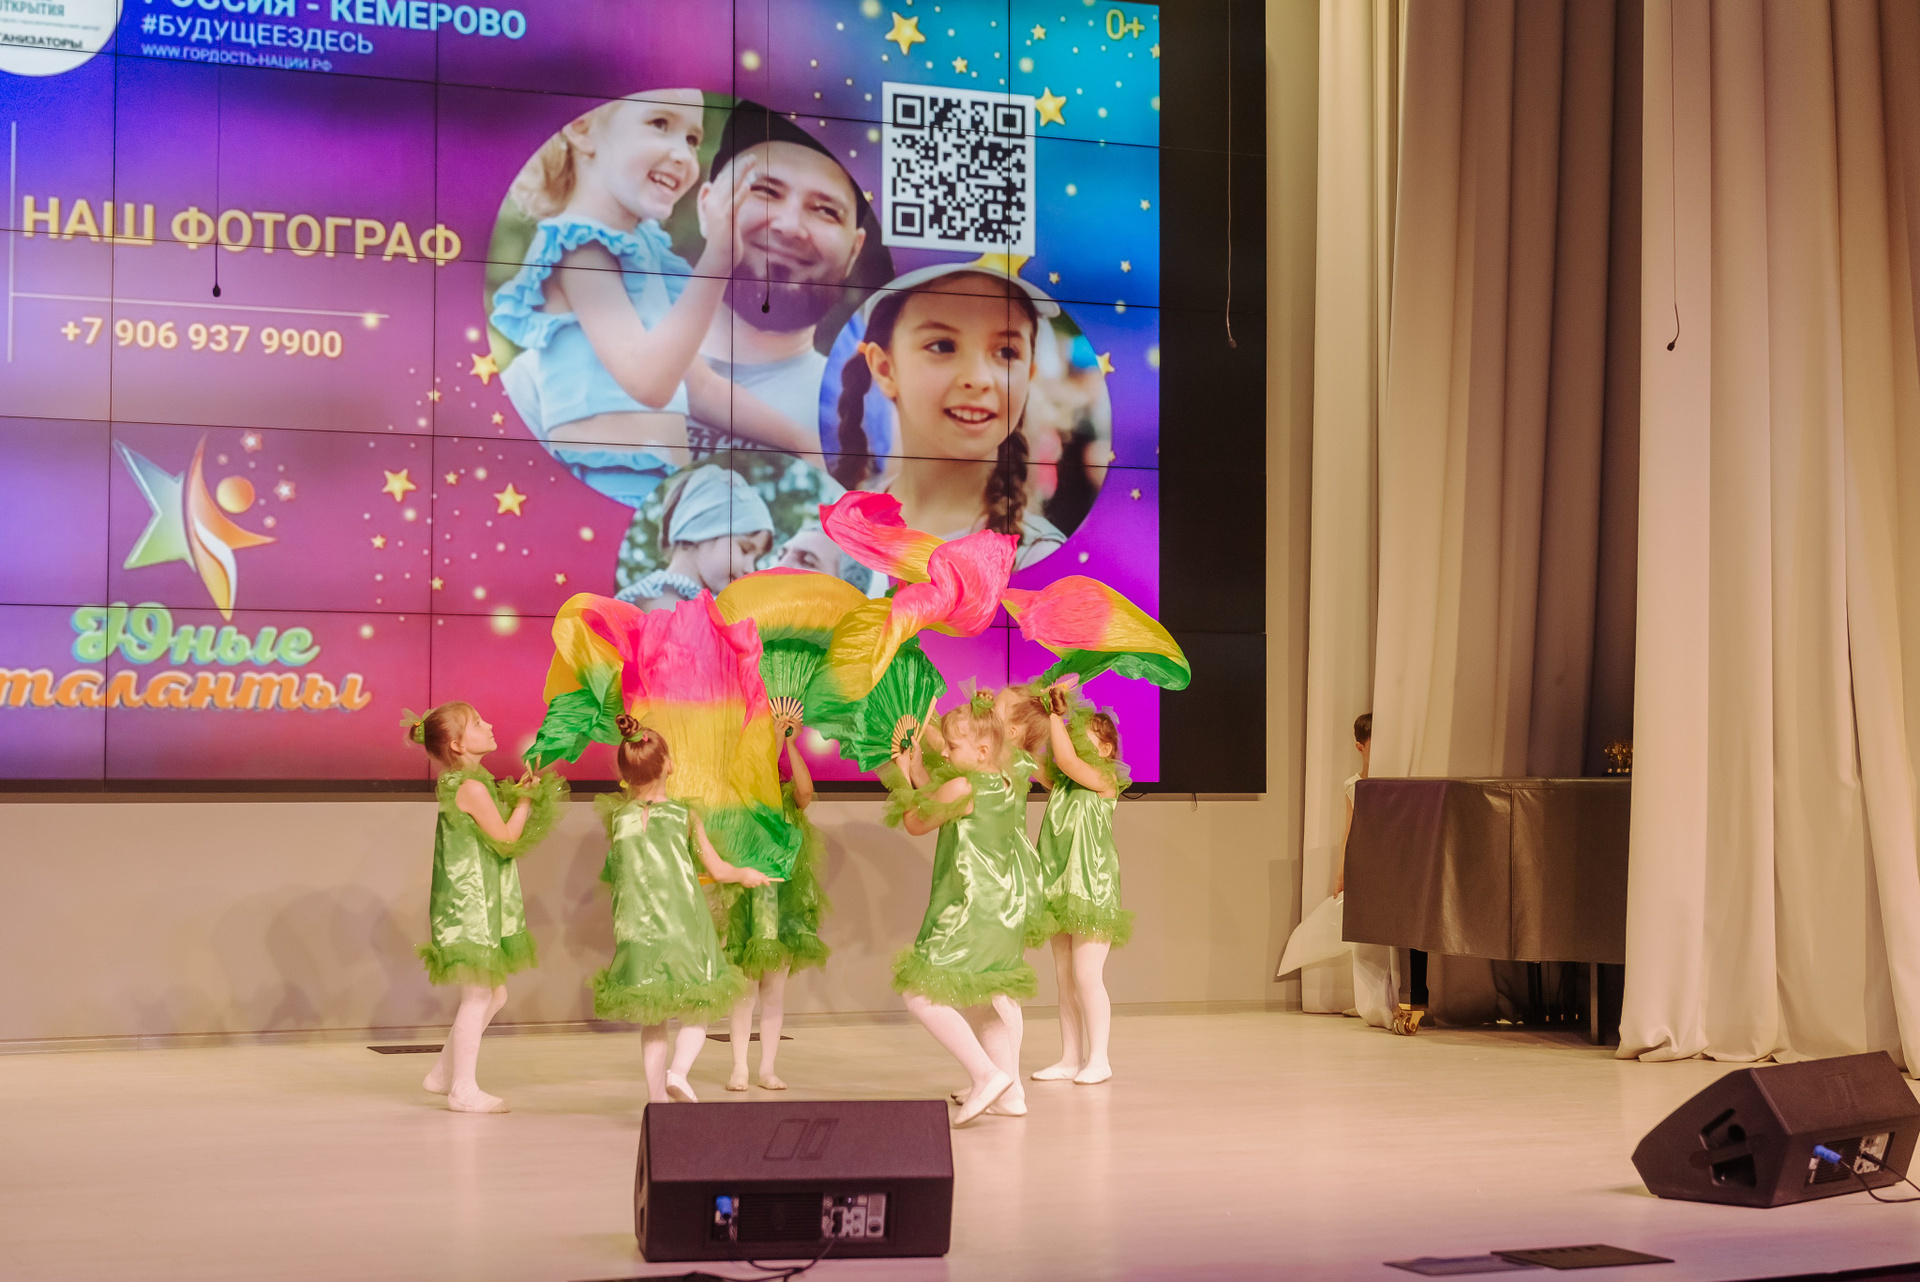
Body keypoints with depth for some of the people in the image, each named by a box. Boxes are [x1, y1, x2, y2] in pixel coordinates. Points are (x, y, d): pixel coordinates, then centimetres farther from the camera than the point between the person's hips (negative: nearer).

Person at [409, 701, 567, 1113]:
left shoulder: (455, 785, 13)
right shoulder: (473, 787, -18)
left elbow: (493, 835, 16)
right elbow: (506, 838, -16)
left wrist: (520, 794, 9)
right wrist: (525, 798, -5)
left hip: (477, 905, 10)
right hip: (471, 905, -10)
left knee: (493, 994, 17)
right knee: (478, 996, -3)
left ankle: (443, 1073, 26)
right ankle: (463, 1090, 5)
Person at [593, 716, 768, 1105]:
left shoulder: (618, 818, 0)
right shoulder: (684, 814, -5)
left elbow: (614, 874, 12)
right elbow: (717, 870, 2)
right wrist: (747, 874, 21)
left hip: (638, 933, 2)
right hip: (684, 929, -2)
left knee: (652, 1019, 14)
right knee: (696, 1013, 10)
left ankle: (656, 1094, 12)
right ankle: (678, 1071, -13)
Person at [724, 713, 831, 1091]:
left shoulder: (787, 800, 5)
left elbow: (806, 791, -17)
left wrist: (790, 743, -16)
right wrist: (775, 740, -20)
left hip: (784, 899, 2)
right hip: (748, 900, -2)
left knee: (775, 989, 6)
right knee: (745, 988, -1)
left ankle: (767, 1068, 13)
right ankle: (739, 1067, 7)